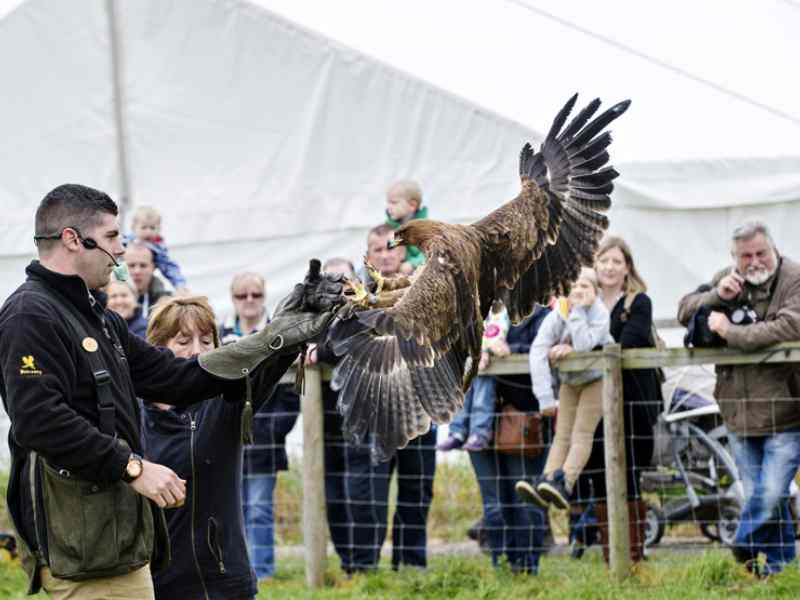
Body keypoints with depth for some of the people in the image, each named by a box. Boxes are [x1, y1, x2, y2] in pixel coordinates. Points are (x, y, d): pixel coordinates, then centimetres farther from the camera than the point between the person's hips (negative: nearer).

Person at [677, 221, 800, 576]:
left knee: (771, 493, -13)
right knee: (756, 493, 9)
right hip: (740, 411, 5)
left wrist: (732, 333, -17)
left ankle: (744, 546, 10)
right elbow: (685, 312, 10)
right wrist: (717, 295, -9)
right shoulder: (728, 280, 11)